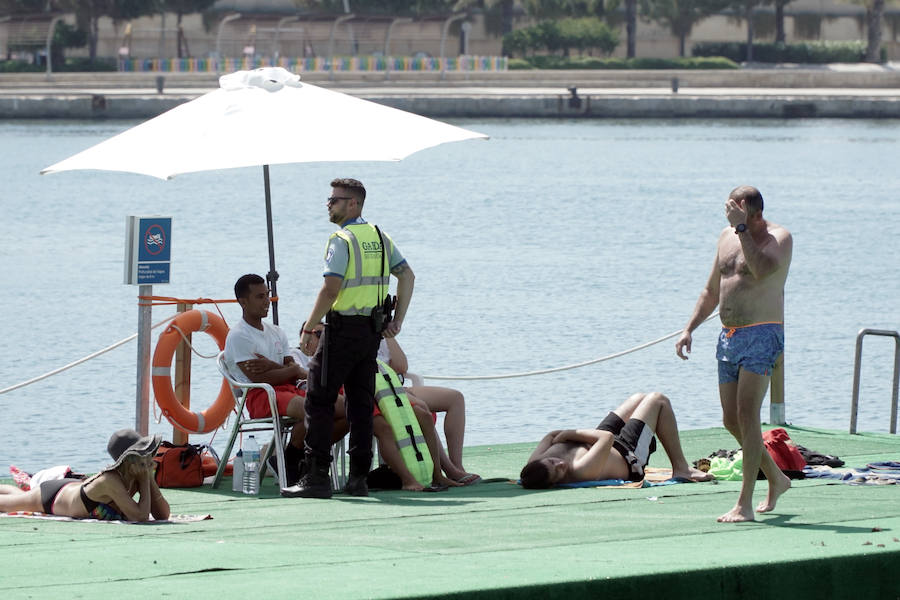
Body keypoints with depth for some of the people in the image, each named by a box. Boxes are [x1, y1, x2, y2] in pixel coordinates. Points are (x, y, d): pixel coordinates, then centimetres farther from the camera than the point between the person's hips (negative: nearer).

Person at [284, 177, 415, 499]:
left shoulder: (342, 240, -12)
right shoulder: (380, 237, 12)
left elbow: (330, 290, -19)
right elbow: (407, 276, 15)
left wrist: (309, 329, -14)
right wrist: (397, 320, 15)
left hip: (343, 327, -8)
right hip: (372, 329, 8)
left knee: (318, 401, -3)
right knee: (361, 403, 9)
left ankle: (317, 476, -7)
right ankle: (358, 478, 8)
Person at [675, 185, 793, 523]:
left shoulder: (779, 238, -7)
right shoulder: (727, 236, 14)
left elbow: (762, 270, -29)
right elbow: (712, 291, 23)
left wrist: (742, 227, -25)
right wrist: (689, 328, 14)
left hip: (761, 336, -8)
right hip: (729, 336, 8)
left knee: (746, 415, -15)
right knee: (732, 421, 9)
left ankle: (745, 504, -15)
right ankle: (776, 479, 30)